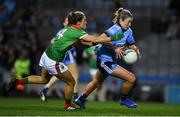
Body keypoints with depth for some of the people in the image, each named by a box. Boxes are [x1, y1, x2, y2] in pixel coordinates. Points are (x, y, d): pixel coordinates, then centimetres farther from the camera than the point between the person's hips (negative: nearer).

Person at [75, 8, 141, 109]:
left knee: (97, 82, 30)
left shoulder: (128, 31, 2)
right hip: (105, 61, -10)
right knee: (131, 78, -11)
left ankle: (81, 100, 47)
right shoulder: (115, 29, -24)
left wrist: (135, 49, -9)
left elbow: (131, 44, 13)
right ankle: (124, 99, 13)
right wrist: (115, 48, -33)